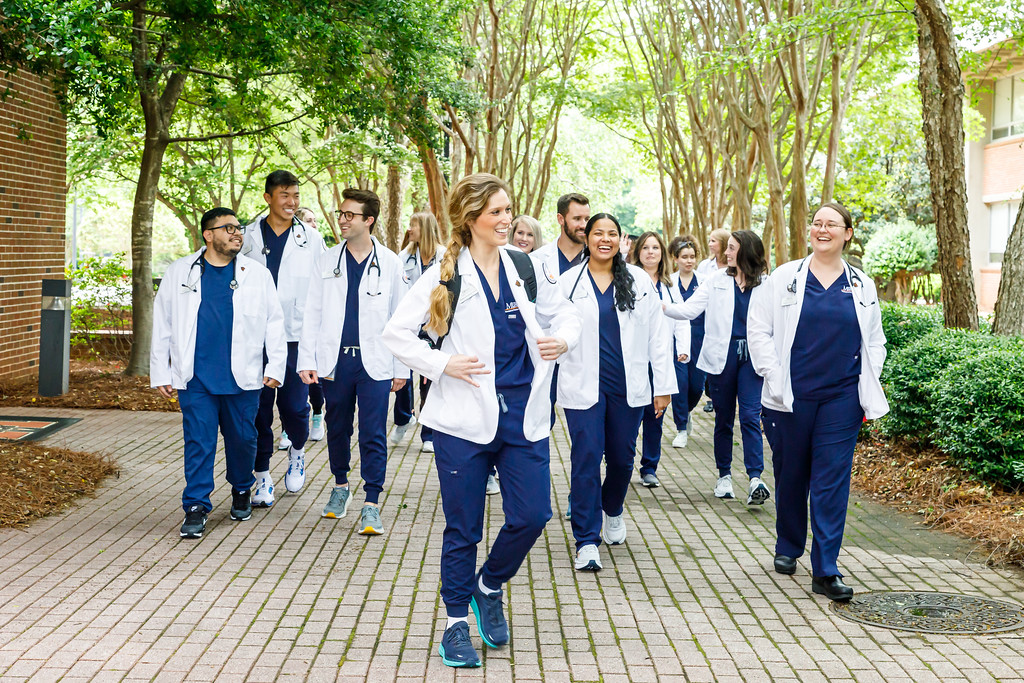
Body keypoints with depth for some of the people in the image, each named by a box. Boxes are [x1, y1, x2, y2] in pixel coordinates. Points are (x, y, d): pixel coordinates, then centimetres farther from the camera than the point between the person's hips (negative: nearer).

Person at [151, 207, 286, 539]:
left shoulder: (258, 275, 5)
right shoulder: (180, 272, 5)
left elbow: (274, 323, 8)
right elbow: (162, 324, 8)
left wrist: (275, 367, 0)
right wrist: (160, 373, 6)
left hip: (243, 378, 1)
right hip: (195, 379, -1)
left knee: (242, 439, 10)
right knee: (198, 443, -3)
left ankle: (241, 491, 33)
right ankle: (196, 507, 4)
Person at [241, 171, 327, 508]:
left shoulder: (311, 239, 6)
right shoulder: (248, 237, 6)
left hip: (296, 337, -1)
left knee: (295, 407, -4)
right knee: (258, 409, 3)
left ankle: (296, 452, 27)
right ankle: (263, 477, 15)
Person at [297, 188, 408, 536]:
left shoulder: (390, 263, 2)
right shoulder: (325, 261, 6)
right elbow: (312, 314, 7)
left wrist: (401, 368, 2)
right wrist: (307, 359, -1)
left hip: (375, 363, -2)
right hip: (335, 361, 2)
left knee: (374, 435, -4)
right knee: (337, 429, 14)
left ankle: (371, 505, 1)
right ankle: (340, 486, 34)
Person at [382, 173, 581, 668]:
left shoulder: (527, 268, 5)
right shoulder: (444, 276, -5)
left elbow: (564, 314, 17)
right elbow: (396, 333, -2)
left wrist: (564, 338, -5)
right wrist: (441, 364, -13)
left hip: (523, 416, 3)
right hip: (465, 419, -3)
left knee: (531, 515, -1)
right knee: (463, 528, 6)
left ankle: (489, 586, 28)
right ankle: (456, 623, 22)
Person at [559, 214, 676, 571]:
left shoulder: (639, 281, 5)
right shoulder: (568, 282, 1)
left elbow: (657, 336, 6)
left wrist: (664, 385, 3)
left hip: (627, 388, 2)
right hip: (583, 387, -2)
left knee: (622, 457, 11)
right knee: (586, 459, -5)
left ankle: (612, 510, 42)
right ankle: (587, 541, 2)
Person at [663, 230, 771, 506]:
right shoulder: (717, 280, 7)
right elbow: (690, 309, 1)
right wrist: (662, 306, -13)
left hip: (751, 358, -2)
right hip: (721, 356, 2)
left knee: (750, 416, -11)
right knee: (723, 418, 8)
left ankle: (755, 478, -14)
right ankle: (724, 475, 20)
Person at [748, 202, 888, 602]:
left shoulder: (862, 286, 9)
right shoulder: (786, 278, 3)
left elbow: (874, 342, 15)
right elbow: (759, 329, 3)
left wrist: (869, 393, 7)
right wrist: (773, 376, -6)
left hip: (841, 397, 1)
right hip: (791, 397, 0)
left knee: (832, 483, -3)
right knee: (790, 476, 11)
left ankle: (826, 570, -1)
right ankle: (788, 548, 32)